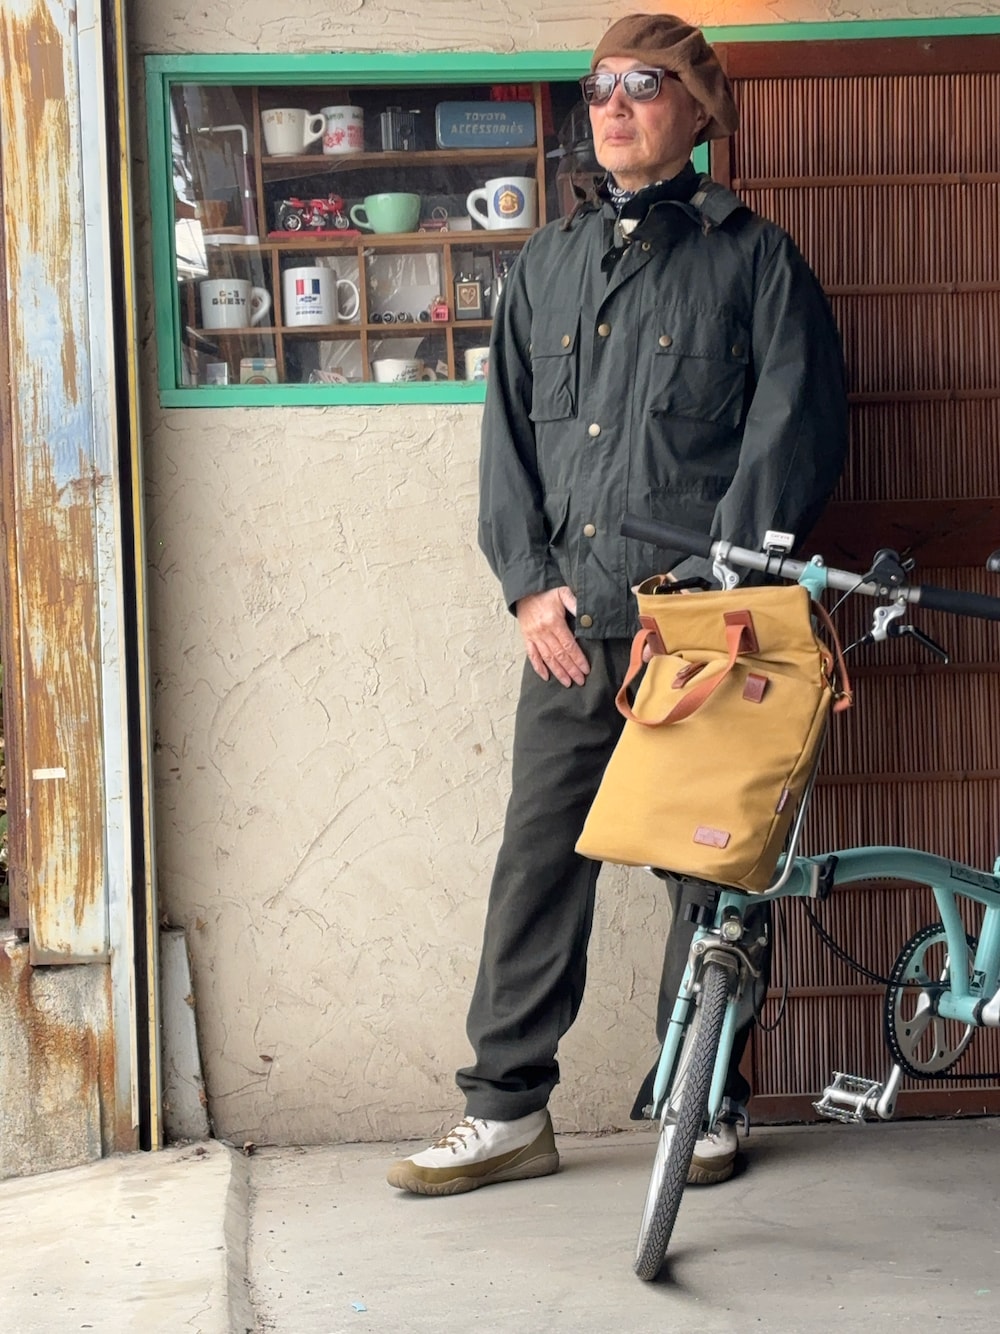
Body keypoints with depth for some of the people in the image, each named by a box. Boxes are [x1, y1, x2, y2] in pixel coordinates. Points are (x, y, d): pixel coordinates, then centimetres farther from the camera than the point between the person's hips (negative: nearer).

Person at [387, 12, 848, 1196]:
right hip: (570, 629, 4)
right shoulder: (546, 264, 17)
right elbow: (508, 436, 15)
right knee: (538, 857, 4)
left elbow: (796, 434, -3)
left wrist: (708, 584, -11)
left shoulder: (755, 258, 4)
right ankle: (506, 1110, 13)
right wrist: (529, 584, 2)